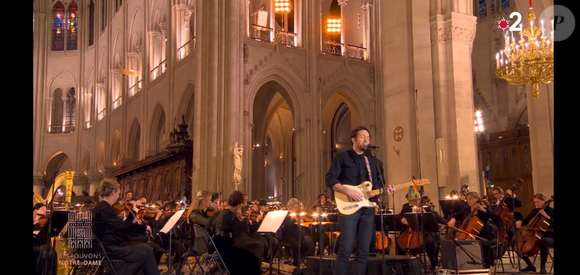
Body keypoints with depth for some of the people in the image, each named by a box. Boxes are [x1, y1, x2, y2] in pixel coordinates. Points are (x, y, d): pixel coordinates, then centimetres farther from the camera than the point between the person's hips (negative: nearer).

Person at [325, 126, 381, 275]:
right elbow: (330, 179, -7)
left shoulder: (372, 161, 19)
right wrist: (348, 191, -18)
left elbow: (375, 185, 21)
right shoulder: (342, 157, 2)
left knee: (364, 251, 4)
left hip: (368, 208, 5)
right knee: (346, 249, -9)